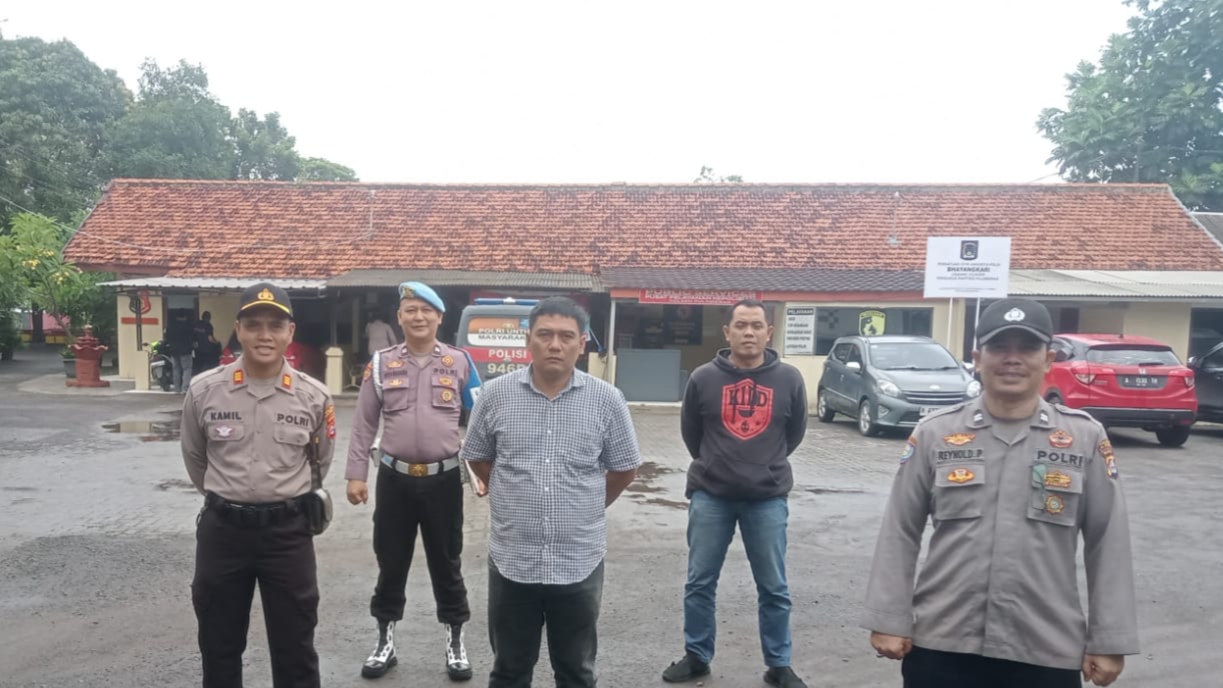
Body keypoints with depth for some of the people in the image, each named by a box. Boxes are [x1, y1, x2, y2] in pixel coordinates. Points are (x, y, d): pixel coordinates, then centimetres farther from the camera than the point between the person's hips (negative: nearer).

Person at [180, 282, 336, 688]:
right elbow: (194, 458, 10)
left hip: (288, 531, 0)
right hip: (222, 528, 1)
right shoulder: (204, 391, -7)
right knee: (218, 645, 17)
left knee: (295, 648, 11)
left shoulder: (313, 397, -7)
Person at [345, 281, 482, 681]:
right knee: (390, 562, 13)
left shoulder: (460, 362, 0)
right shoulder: (381, 363, 2)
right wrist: (355, 475, 0)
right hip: (394, 478, 1)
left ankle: (456, 641, 27)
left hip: (444, 479, -1)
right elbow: (364, 424, 4)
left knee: (446, 563, 11)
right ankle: (385, 641, 31)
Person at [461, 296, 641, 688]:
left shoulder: (607, 400, -7)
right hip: (511, 561, 1)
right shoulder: (497, 394, -4)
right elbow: (476, 457, 10)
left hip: (579, 564, 0)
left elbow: (625, 469, 5)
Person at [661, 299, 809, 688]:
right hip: (710, 496, 0)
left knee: (774, 588, 10)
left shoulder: (788, 379, -5)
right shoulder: (703, 378, -6)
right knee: (699, 583, 10)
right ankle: (696, 656, 27)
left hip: (768, 498, 0)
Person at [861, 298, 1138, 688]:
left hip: (1048, 653, 1)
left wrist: (1108, 641, 2)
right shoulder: (934, 434, -1)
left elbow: (1108, 545, 3)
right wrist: (889, 620, -2)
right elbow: (899, 533, 0)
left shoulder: (1086, 438, 1)